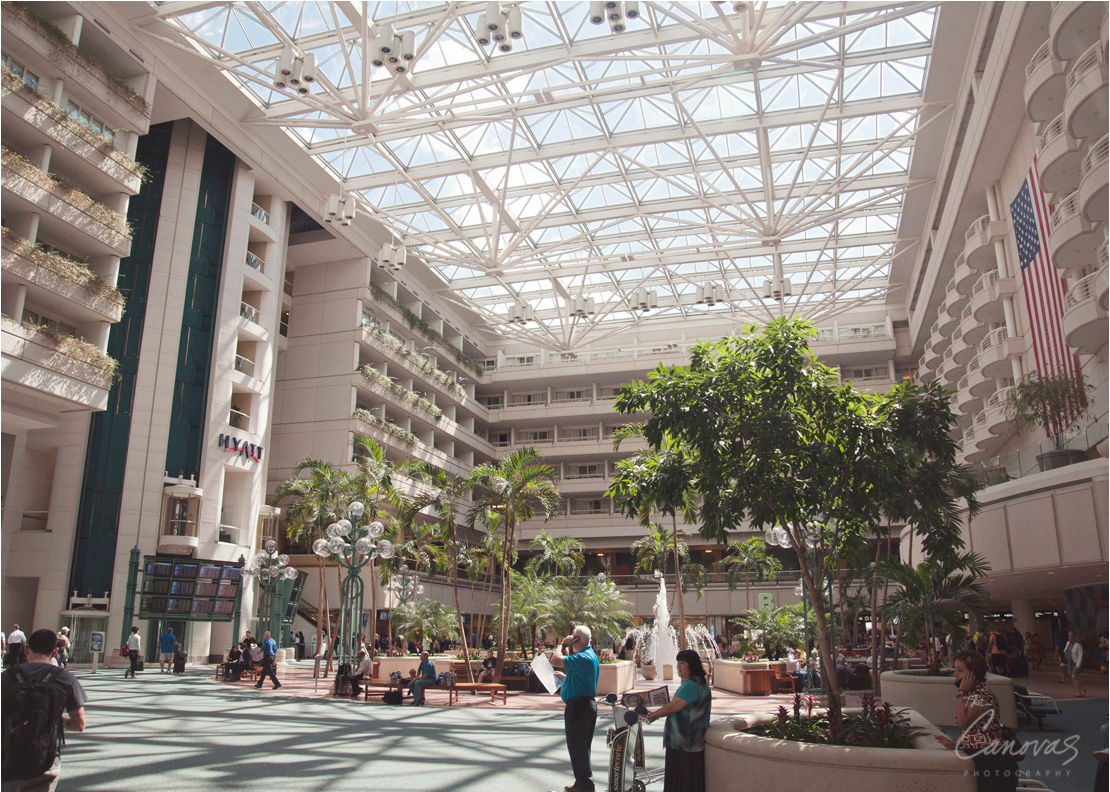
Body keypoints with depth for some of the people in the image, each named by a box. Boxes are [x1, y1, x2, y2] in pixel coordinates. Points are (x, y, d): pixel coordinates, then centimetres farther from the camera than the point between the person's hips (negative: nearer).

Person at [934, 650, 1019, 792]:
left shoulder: (983, 694, -19)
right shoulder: (972, 693, 11)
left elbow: (964, 722, -25)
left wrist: (962, 692, -19)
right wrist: (954, 743, 1)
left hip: (993, 759, -9)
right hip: (981, 758, 9)